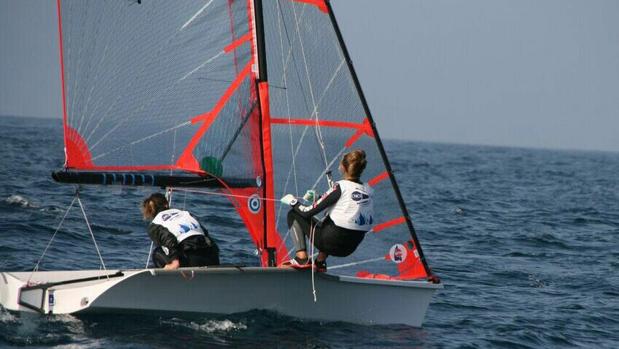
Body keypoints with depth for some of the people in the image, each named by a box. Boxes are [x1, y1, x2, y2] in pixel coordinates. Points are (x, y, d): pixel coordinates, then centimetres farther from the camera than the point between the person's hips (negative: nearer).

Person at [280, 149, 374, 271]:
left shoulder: (341, 187, -15)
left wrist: (293, 202, 8)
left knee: (294, 214, 11)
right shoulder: (368, 190, 3)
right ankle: (320, 262, 25)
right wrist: (318, 197, 25)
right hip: (351, 247, 7)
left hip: (332, 243, -6)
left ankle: (301, 258, 0)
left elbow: (309, 212, -11)